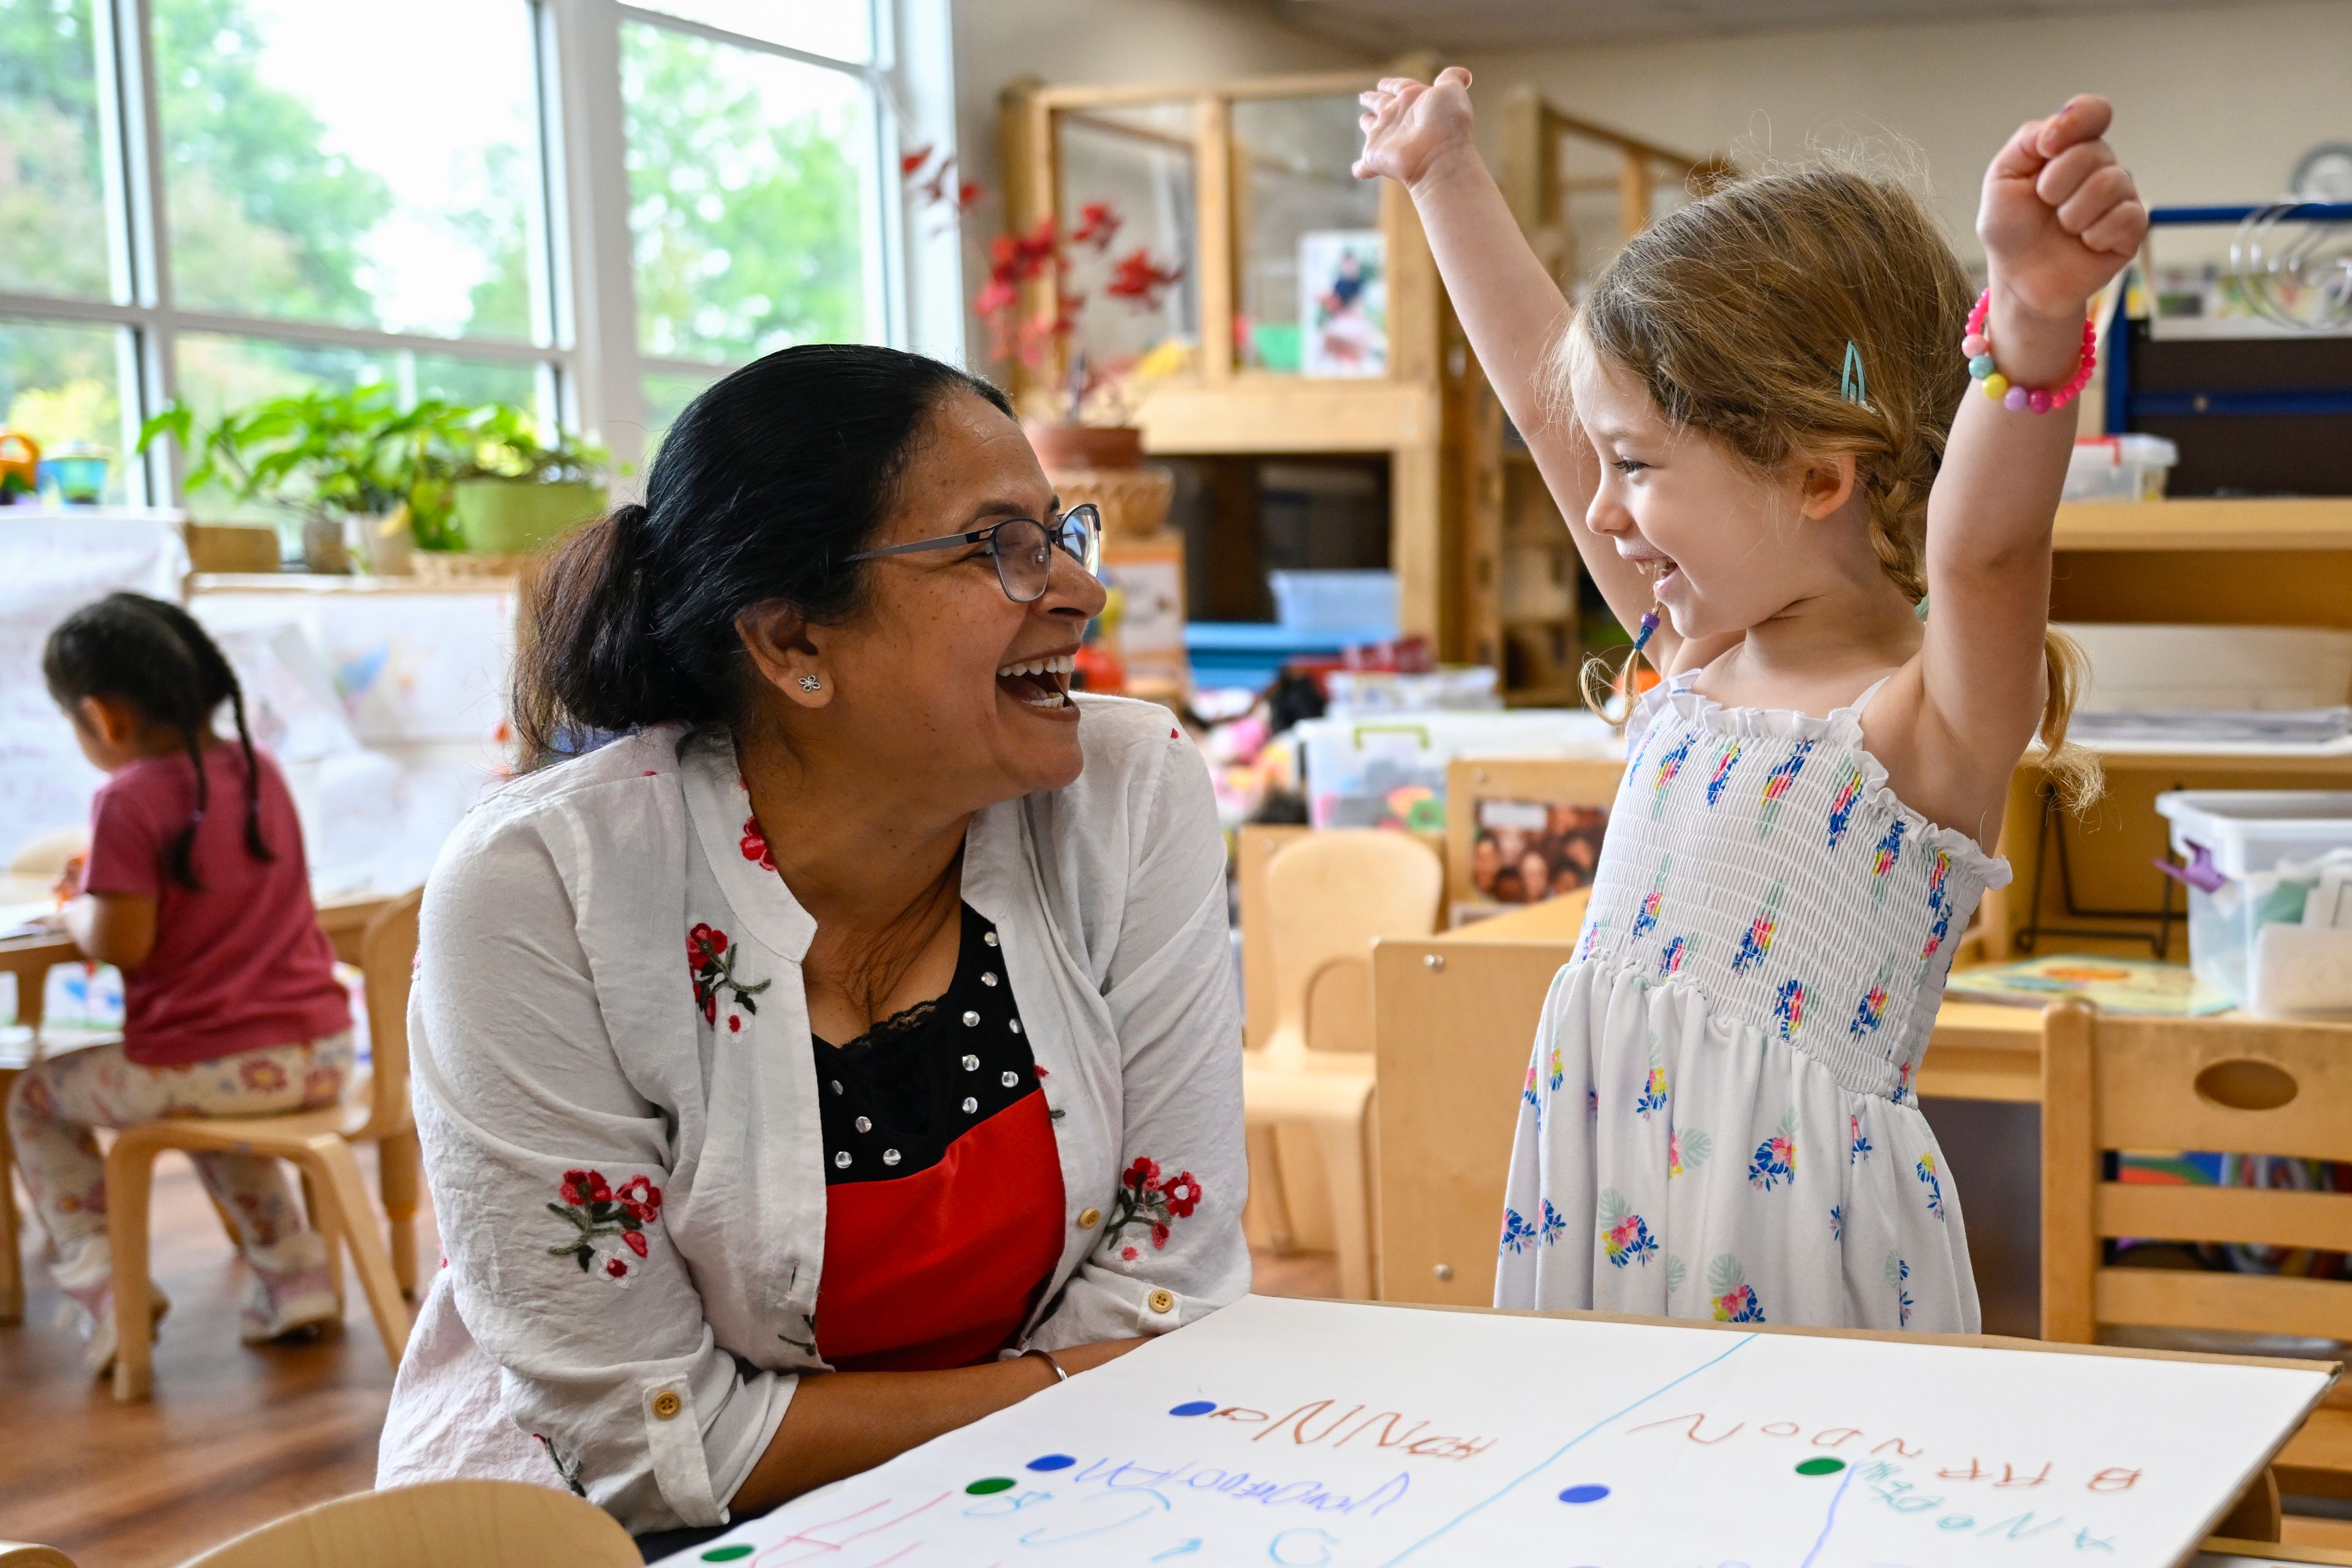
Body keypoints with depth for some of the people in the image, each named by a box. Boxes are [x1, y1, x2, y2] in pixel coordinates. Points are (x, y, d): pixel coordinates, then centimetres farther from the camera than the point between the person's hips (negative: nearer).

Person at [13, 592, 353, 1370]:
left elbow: (121, 945, -16)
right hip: (320, 1054, 7)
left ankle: (99, 1283, 8)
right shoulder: (260, 770, 8)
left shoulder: (129, 800, -14)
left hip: (204, 1065, -7)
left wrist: (76, 908, 4)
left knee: (34, 1099, 18)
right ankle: (295, 1270, 27)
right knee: (211, 1103, 39)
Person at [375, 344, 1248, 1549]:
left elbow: (1162, 1298, -8)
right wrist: (1065, 1390, -16)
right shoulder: (538, 890, -21)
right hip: (597, 1533, -4)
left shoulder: (1134, 795, -12)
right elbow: (656, 1444, -18)